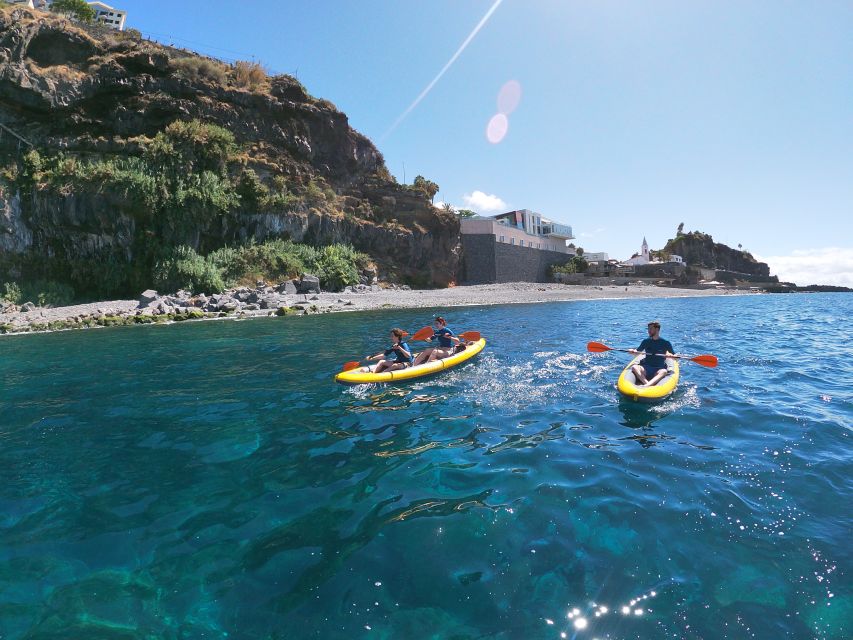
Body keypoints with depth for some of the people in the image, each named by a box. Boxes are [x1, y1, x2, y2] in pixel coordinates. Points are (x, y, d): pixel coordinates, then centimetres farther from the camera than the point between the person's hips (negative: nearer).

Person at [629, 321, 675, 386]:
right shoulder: (646, 341, 12)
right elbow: (637, 352, 17)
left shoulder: (665, 343, 6)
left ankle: (646, 386, -58)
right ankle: (647, 383, -48)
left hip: (659, 369, -2)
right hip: (646, 368, 2)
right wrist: (632, 351, -6)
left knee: (664, 372, -37)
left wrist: (670, 355, -17)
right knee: (634, 367, -28)